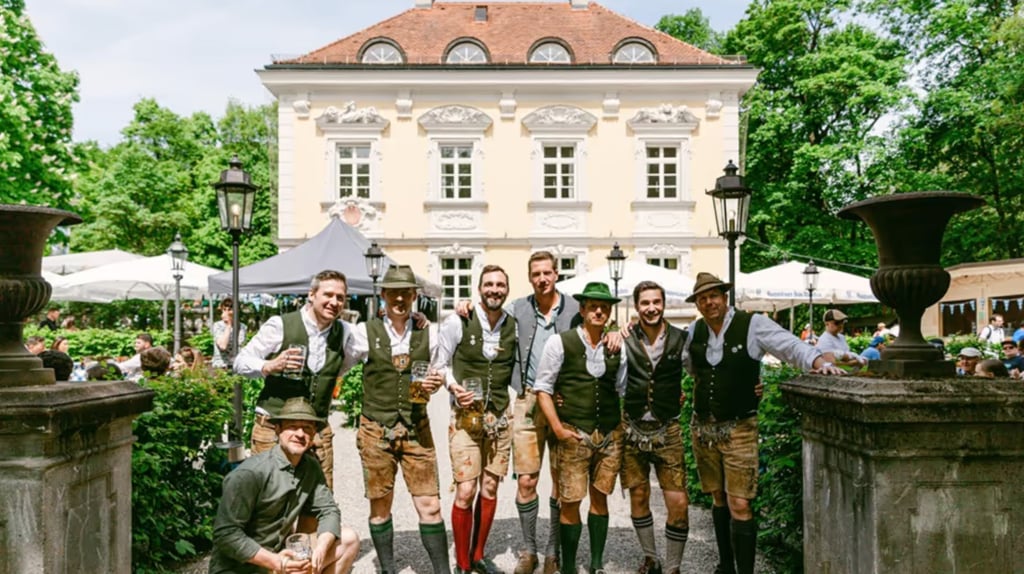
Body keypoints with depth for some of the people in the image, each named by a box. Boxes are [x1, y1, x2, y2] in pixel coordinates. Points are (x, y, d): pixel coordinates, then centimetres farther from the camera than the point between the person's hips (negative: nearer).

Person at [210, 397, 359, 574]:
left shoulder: (311, 468, -2)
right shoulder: (250, 473, -22)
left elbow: (328, 509, -1)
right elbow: (226, 534, -21)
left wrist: (320, 550, -21)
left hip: (279, 552, 7)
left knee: (348, 540, -2)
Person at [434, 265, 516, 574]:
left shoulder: (514, 325, 1)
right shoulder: (457, 321, -9)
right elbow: (440, 364, 1)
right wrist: (453, 387, -15)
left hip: (499, 417, 4)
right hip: (466, 416, -3)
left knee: (490, 489, 10)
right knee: (465, 491, -6)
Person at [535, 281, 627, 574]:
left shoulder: (617, 348, 6)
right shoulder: (560, 342, -5)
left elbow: (623, 390, 15)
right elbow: (542, 388, -4)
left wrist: (625, 426, 7)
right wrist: (558, 429, -10)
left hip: (611, 436, 4)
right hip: (574, 435, -3)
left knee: (599, 497, 13)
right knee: (570, 503, 0)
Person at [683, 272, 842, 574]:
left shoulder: (752, 325, -10)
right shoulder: (694, 331, 4)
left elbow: (794, 347, -15)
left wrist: (823, 362, -32)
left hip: (739, 428, -5)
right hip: (702, 427, 5)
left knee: (739, 506, -8)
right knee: (718, 499, 16)